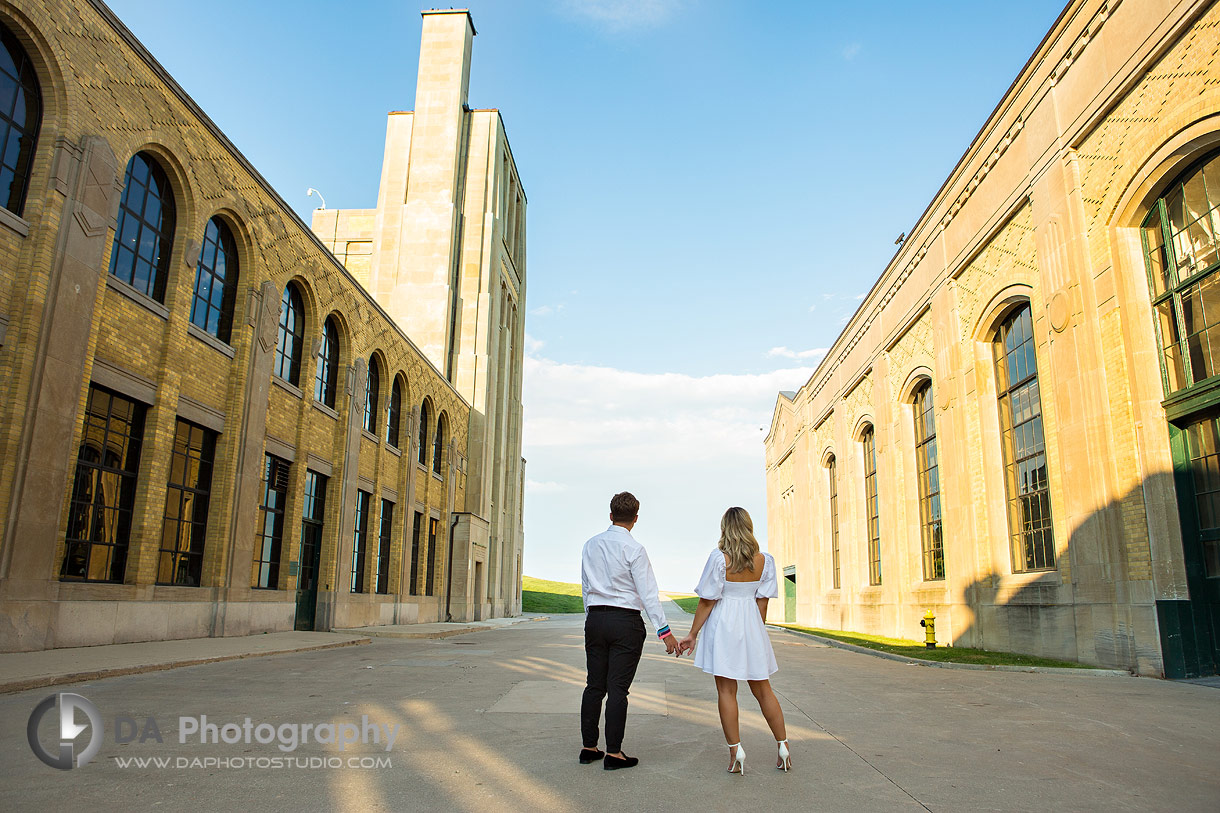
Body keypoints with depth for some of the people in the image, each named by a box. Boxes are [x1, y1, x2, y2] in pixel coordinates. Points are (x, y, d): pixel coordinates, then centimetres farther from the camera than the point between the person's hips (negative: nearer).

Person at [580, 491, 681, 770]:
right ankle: (613, 753, 5)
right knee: (618, 688, -1)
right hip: (626, 621, -5)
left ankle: (589, 748, 19)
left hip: (595, 619, 5)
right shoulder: (633, 548, -10)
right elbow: (648, 593, -13)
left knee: (595, 685, 12)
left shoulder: (590, 546, 7)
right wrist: (664, 631, -10)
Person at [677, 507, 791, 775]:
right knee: (763, 690, 15)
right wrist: (756, 633, 16)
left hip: (723, 625, -4)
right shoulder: (764, 561, -2)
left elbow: (707, 602, -11)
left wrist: (693, 635, -2)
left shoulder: (720, 559, -14)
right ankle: (783, 747, 19)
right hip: (752, 626, 4)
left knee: (726, 690, 3)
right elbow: (762, 602, 4)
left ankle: (736, 753, 4)